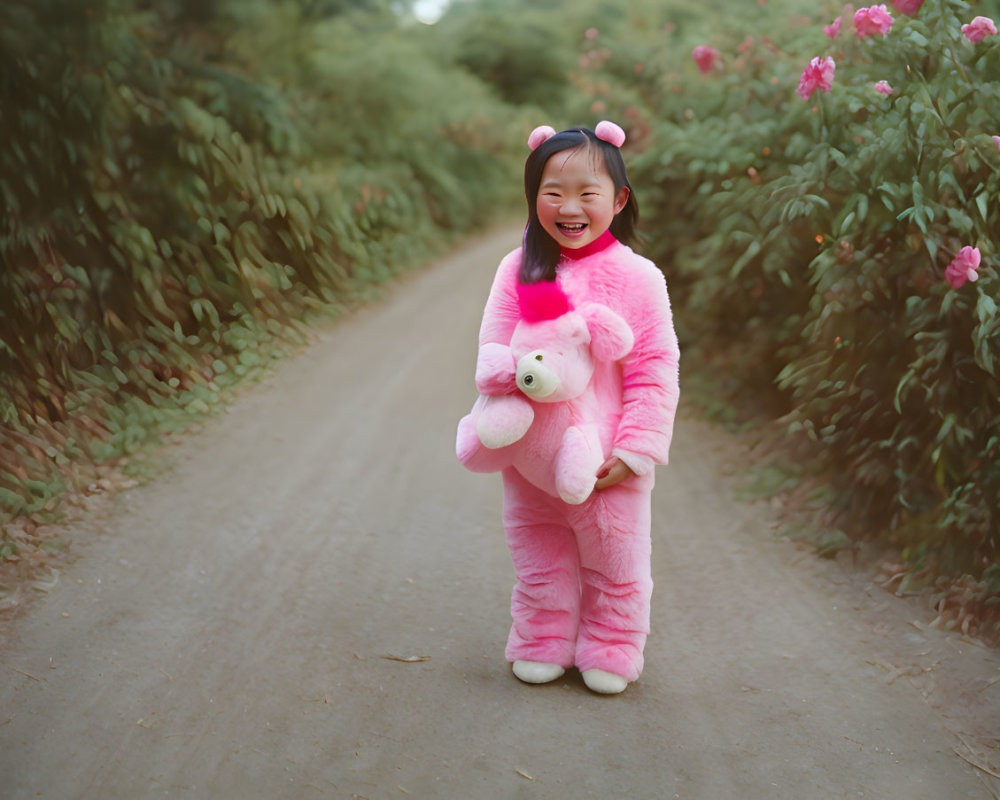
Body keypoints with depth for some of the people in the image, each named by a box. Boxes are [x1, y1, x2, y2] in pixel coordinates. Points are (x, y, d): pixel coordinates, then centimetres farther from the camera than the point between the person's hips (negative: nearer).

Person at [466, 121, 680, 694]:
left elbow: (655, 372, -7)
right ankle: (542, 647, 36)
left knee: (615, 562, 13)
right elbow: (493, 349, 1)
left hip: (608, 461, -2)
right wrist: (510, 372, -23)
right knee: (539, 561, 17)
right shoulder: (519, 270, -1)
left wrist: (634, 450, -12)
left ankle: (610, 654, 32)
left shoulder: (637, 278, -8)